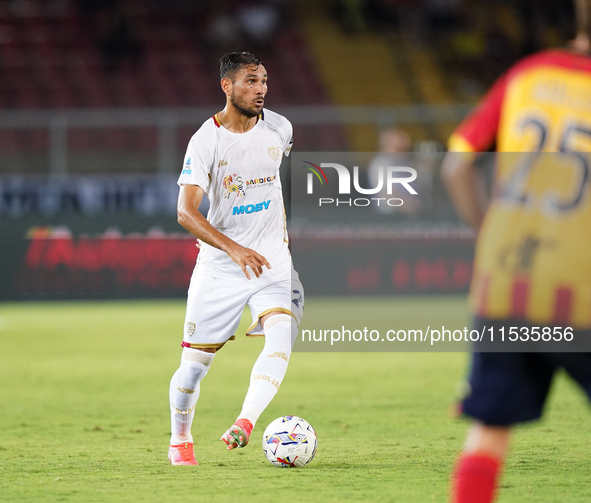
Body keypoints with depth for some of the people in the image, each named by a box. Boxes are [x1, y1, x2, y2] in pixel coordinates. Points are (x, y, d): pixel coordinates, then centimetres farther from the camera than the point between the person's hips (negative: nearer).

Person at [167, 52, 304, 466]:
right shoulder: (205, 141, -14)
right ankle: (180, 439, 26)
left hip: (272, 259, 3)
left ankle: (245, 423, -35)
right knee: (196, 361, 2)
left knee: (281, 335, -24)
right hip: (219, 264, -3)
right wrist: (234, 249, -34)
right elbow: (186, 212, -22)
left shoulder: (279, 128, 0)